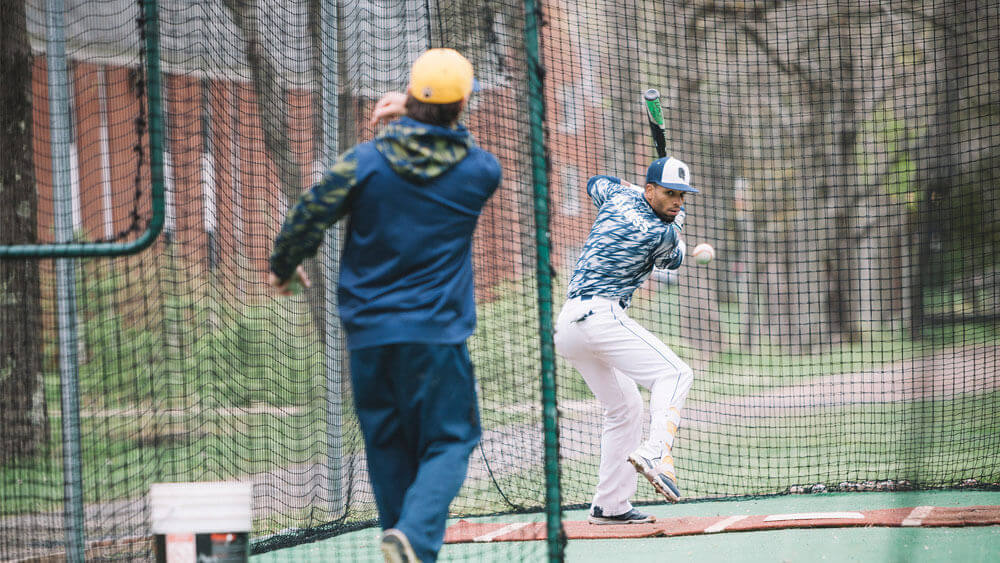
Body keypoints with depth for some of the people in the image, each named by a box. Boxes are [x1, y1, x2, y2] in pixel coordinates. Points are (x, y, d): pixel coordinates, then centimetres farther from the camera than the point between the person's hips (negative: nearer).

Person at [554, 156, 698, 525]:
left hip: (566, 324, 9)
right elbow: (673, 260, 16)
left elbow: (597, 183, 38)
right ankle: (656, 452, -40)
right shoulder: (661, 233, -9)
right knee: (673, 373, -17)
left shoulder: (620, 196, 12)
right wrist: (675, 220, 31)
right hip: (598, 316, -9)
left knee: (624, 407, 16)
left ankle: (610, 505, 13)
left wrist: (638, 192, 40)